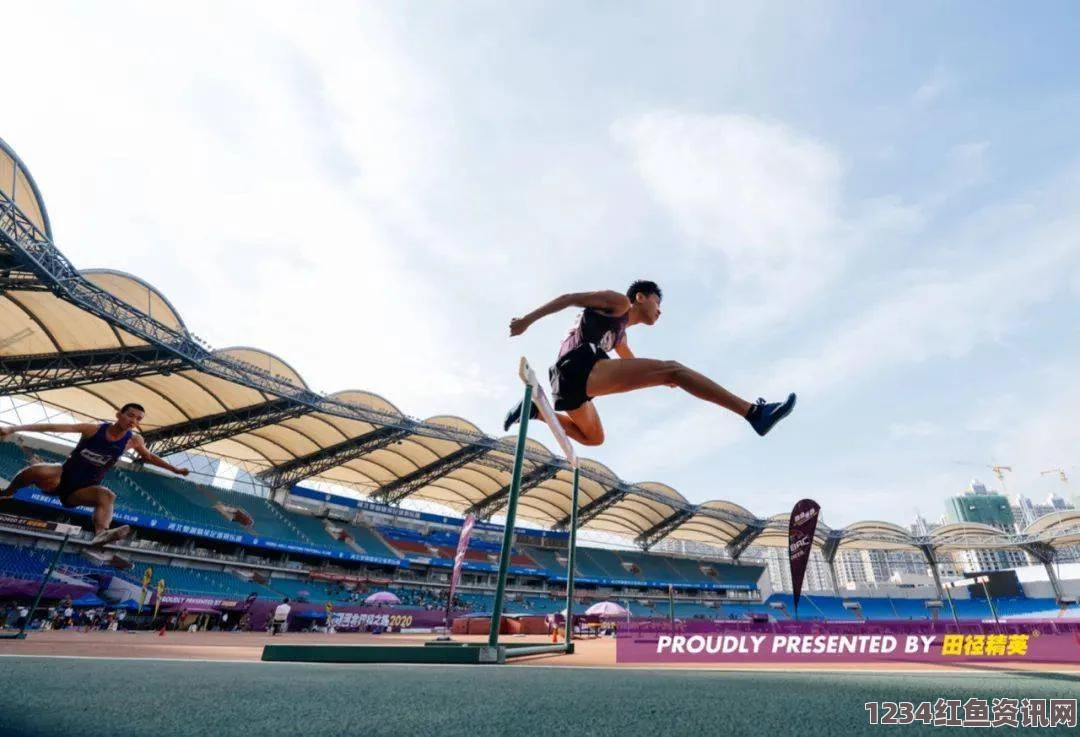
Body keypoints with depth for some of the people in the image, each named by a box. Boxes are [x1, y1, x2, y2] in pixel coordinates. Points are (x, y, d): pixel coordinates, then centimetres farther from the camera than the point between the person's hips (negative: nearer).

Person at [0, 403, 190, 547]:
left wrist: (175, 469, 21)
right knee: (39, 471, -36)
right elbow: (54, 427, -18)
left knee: (107, 496, -34)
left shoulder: (134, 440, -3)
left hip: (82, 490, 1)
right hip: (61, 477, -1)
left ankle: (100, 535, -61)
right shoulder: (93, 429, -11)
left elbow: (148, 457, 16)